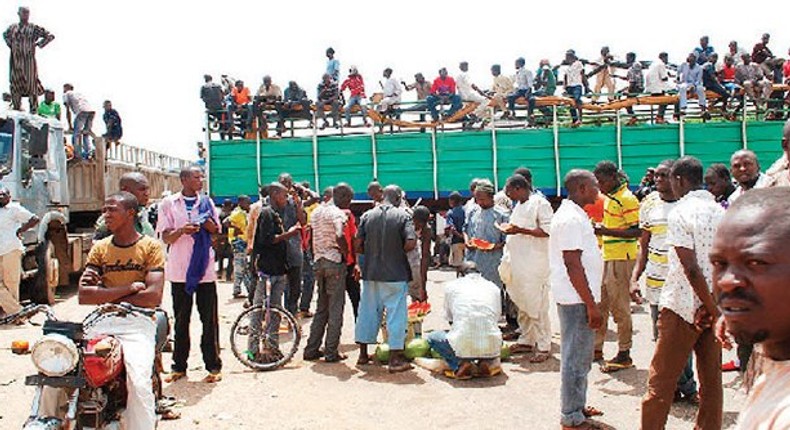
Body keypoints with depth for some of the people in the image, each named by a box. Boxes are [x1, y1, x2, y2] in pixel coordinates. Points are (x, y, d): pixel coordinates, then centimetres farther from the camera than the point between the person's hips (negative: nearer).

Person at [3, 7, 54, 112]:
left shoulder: (34, 28, -3)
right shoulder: (13, 27, 11)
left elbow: (50, 36, -3)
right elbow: (5, 35, 33)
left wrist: (38, 44, -4)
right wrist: (10, 44, 17)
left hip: (28, 60, -4)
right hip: (15, 60, 4)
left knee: (31, 83, -4)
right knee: (15, 83, 7)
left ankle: (33, 109, 2)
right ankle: (16, 107, 18)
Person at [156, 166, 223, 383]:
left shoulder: (207, 202, 9)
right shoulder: (169, 204, 3)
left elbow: (217, 233, 14)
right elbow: (165, 237, 1)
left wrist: (209, 224, -9)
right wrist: (181, 230, -19)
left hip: (205, 269, 1)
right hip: (179, 270, -1)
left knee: (210, 320, 1)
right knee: (181, 320, 8)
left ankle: (213, 366, 9)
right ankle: (179, 367, 18)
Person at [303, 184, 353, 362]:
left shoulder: (317, 211, 14)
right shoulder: (337, 213, -12)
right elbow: (339, 236, -28)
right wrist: (347, 254, -15)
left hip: (319, 261, 8)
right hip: (335, 262, -8)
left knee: (321, 308, 16)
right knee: (336, 309, 1)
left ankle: (312, 349, 17)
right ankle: (331, 353, 4)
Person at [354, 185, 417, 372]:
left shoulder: (367, 216, 3)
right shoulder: (403, 216, -7)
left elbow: (358, 246, 1)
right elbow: (411, 243, -16)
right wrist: (398, 250, 3)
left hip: (371, 273, 4)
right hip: (395, 273, -4)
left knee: (368, 311, 14)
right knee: (396, 313, 2)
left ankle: (363, 353, 24)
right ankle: (395, 358, 4)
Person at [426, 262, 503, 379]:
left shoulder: (451, 286, 11)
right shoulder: (493, 287, 16)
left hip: (463, 347, -3)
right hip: (492, 347, 3)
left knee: (432, 338, 25)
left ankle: (460, 364, 3)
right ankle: (489, 362, 10)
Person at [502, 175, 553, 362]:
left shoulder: (540, 203, -9)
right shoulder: (518, 205, 18)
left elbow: (548, 230, -17)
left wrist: (520, 230, -20)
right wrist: (510, 229, 8)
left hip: (534, 264, -9)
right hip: (518, 262, 9)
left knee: (536, 305, -6)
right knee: (522, 304, 13)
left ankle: (544, 346, 3)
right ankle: (526, 341, 23)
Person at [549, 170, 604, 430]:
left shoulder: (572, 214, 14)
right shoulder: (571, 219, -19)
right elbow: (573, 265, -23)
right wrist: (592, 305, -21)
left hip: (578, 298, 11)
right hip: (577, 300, -11)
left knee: (580, 357, 20)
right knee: (576, 359, -1)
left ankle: (577, 406, 32)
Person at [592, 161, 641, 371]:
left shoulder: (627, 199, -14)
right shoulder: (608, 197, 14)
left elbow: (637, 231, -20)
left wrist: (606, 231, -25)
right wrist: (598, 229, 10)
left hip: (621, 259, -9)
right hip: (606, 257, 9)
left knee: (620, 308, -2)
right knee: (599, 305, 13)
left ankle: (624, 354, 9)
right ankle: (596, 348, 23)